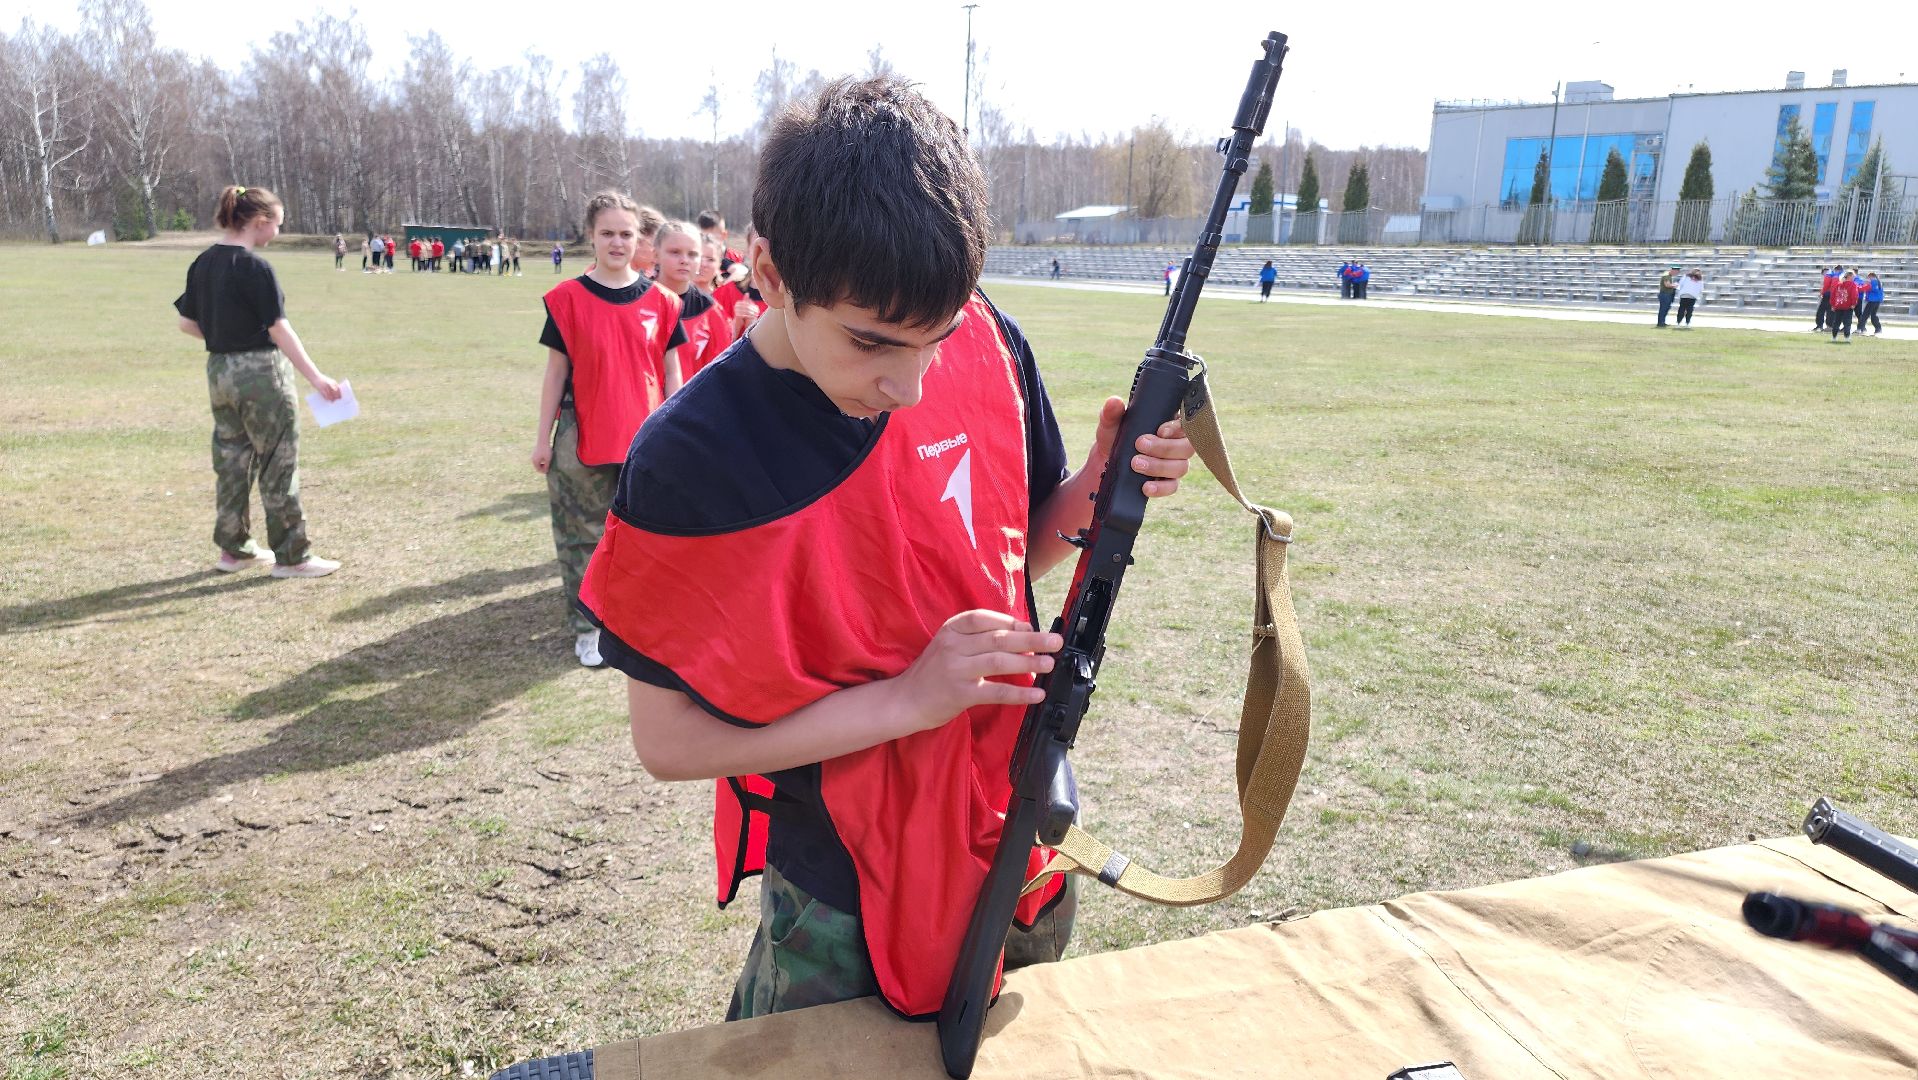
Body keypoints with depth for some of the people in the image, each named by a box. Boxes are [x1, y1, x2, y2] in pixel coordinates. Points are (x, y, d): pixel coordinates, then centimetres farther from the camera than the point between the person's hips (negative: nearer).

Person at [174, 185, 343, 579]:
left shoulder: (203, 263, 7)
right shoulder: (254, 267, -16)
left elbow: (186, 323, 12)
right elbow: (279, 329, -19)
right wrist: (315, 377, -19)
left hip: (219, 371, 8)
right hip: (261, 373, -8)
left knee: (231, 461, 16)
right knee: (278, 466, 0)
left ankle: (234, 549, 25)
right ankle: (291, 556, 6)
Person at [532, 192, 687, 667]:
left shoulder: (660, 301, 2)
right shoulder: (568, 298, -2)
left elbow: (671, 372, 7)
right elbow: (556, 371, 1)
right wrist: (542, 437, 1)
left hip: (645, 438, 2)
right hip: (583, 438, -1)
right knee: (585, 536, 7)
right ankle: (587, 628, 21)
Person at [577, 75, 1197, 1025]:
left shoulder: (986, 346, -12)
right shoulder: (690, 460, -24)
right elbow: (669, 740, -18)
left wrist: (1096, 490, -17)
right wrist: (911, 700, -25)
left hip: (1025, 847, 5)